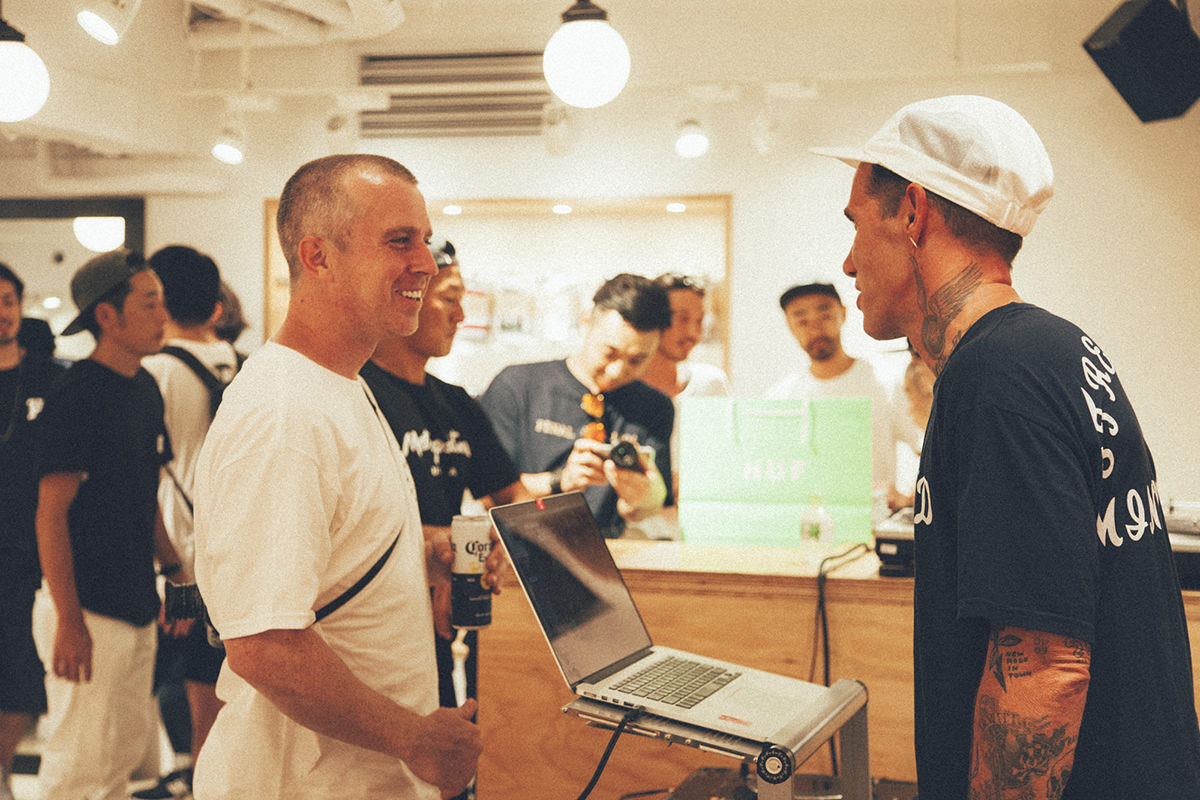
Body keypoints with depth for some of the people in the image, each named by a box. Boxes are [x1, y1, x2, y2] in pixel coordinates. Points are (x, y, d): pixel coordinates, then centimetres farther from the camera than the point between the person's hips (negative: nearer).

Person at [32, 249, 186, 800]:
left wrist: (173, 569, 14)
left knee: (129, 749, 16)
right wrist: (69, 620, -20)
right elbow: (51, 513, -17)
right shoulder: (75, 395, -15)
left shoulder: (146, 388, 11)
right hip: (89, 611, -9)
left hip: (137, 606, 9)